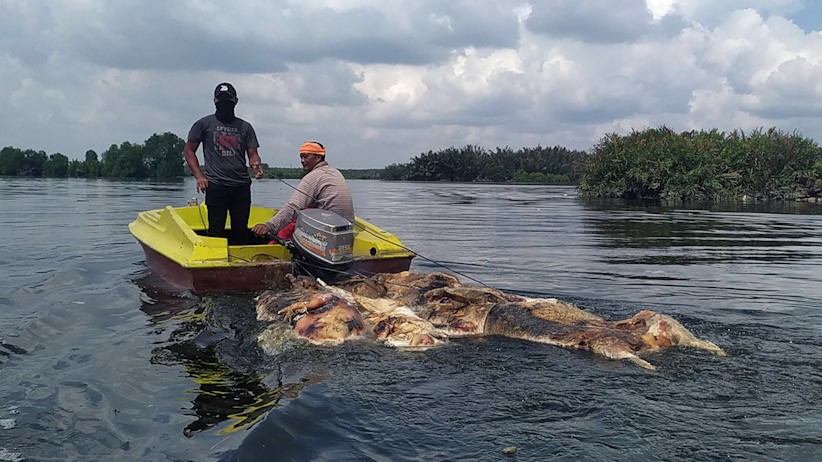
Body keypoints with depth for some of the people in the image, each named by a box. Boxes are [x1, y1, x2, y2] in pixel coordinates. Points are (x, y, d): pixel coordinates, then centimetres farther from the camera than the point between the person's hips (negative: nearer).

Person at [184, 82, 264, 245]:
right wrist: (199, 176, -4)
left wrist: (256, 165, -12)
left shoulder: (245, 127, 15)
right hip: (216, 186, -3)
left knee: (241, 230, 4)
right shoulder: (204, 124, 8)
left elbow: (252, 154, 13)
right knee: (216, 229, -4)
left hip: (242, 185, 3)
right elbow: (188, 150, 9)